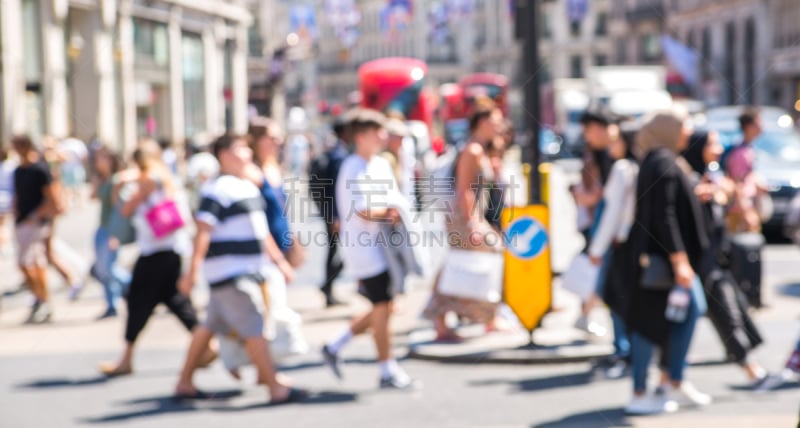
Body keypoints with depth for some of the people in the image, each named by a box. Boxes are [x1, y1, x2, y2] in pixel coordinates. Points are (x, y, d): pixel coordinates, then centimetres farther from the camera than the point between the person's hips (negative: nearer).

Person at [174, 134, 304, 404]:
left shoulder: (249, 188, 16)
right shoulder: (217, 190, -13)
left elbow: (261, 231, 24)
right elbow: (203, 232, -19)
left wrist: (280, 261, 22)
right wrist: (193, 271, -25)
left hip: (248, 271, 10)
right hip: (229, 272, -10)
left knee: (210, 327, 14)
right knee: (254, 329, -9)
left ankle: (185, 382, 22)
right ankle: (276, 389, -6)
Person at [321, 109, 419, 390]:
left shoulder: (382, 164, 14)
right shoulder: (354, 169, -14)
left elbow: (395, 199, 17)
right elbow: (364, 210, -22)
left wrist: (395, 212, -4)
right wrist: (390, 212, -13)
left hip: (379, 247, 9)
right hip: (364, 248, -9)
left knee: (382, 307, 12)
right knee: (383, 306, -5)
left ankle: (335, 347, 23)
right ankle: (388, 372, 4)